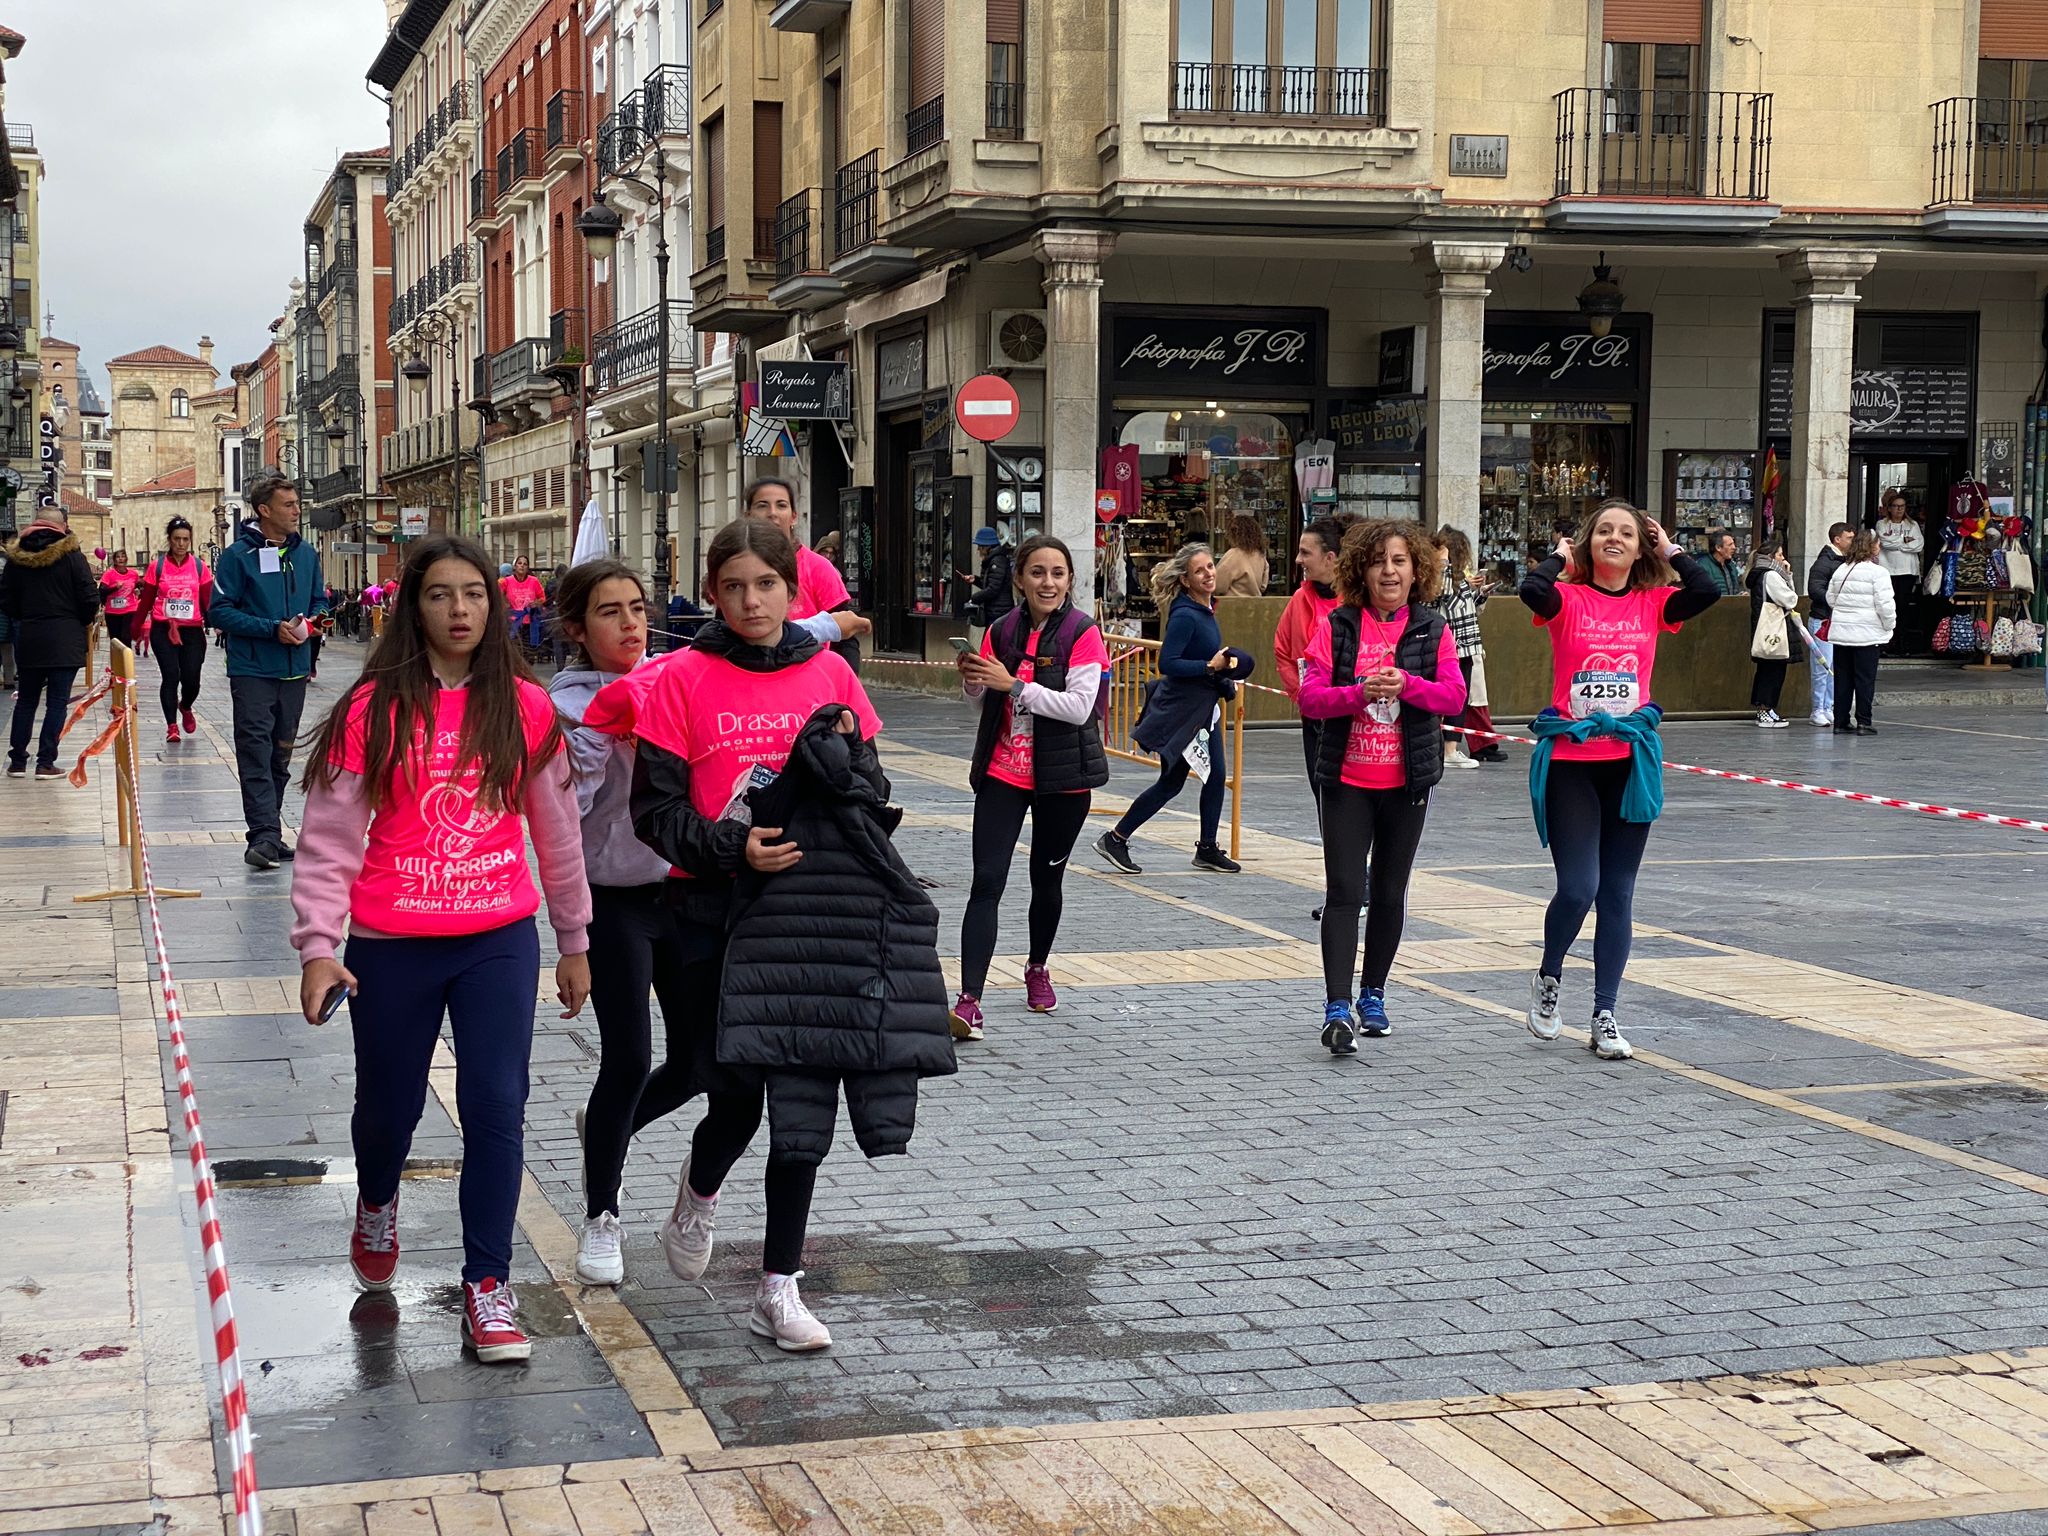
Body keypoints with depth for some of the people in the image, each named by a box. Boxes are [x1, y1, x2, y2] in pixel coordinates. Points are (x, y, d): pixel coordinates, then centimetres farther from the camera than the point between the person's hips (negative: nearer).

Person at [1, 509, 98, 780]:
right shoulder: (71, 555, -8)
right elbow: (90, 598, -9)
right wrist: (84, 622, 9)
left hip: (28, 638, 4)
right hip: (65, 640, -4)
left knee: (25, 700, 14)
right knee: (57, 701, 0)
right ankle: (45, 763, -2)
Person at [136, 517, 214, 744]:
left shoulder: (199, 566, 3)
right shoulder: (157, 566, 2)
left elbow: (207, 600, 3)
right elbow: (146, 600, 6)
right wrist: (137, 628, 8)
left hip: (193, 631, 1)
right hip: (163, 630, -1)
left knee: (191, 679, -1)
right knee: (170, 677, -8)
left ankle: (185, 708, 33)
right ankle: (171, 726, 1)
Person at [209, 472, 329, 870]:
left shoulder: (305, 553, 9)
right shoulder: (238, 555, -7)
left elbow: (320, 600, 20)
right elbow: (219, 612, -10)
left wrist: (309, 622, -3)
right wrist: (273, 629, -17)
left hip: (294, 671, 6)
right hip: (252, 671, -6)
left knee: (281, 756, 12)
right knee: (256, 755, -11)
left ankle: (268, 834, 21)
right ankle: (264, 836, -16)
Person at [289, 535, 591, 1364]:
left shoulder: (524, 709, 0)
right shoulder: (374, 710, -6)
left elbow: (556, 833, 9)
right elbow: (329, 839, -6)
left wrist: (574, 943, 14)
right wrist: (317, 946, -15)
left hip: (500, 941, 1)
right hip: (391, 949, -1)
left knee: (496, 1108, -6)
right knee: (390, 1107, 15)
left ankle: (488, 1285, 6)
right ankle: (376, 1205, 49)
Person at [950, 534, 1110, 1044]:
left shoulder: (1083, 633, -9)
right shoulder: (1003, 630, 3)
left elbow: (1079, 707, -19)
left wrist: (1014, 685, -23)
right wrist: (973, 681, -8)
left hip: (1062, 777, -2)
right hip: (1003, 772, 2)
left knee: (1047, 878, 14)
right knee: (986, 882, -10)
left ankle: (1037, 968, 41)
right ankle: (969, 1003, -16)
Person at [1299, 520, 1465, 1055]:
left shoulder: (1433, 629, 2)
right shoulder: (1337, 626, -1)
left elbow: (1455, 695, -7)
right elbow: (1309, 696, -7)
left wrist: (1406, 685, -24)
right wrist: (1360, 693, -24)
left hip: (1407, 782, 2)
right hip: (1347, 780, -2)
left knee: (1390, 893, 11)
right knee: (1344, 892, -8)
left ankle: (1373, 995, 26)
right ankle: (1337, 1008, -11)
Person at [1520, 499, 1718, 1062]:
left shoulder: (1653, 604, 6)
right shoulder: (1568, 598, -1)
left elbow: (1708, 592, -12)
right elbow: (1532, 590, -23)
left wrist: (1670, 550, 1)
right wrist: (1561, 555, -5)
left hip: (1630, 761, 3)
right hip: (1570, 761, -3)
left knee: (1618, 894, 7)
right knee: (1578, 889, -9)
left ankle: (1605, 1016, 15)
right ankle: (1548, 978, 21)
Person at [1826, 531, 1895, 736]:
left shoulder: (1840, 570, 9)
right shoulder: (1877, 572, -10)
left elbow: (1831, 599, 16)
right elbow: (1884, 604, -12)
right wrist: (1890, 625, 2)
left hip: (1840, 632, 6)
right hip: (1867, 633, -5)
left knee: (1842, 678, 9)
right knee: (1865, 679, 0)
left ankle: (1841, 721, 10)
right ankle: (1863, 722, 0)